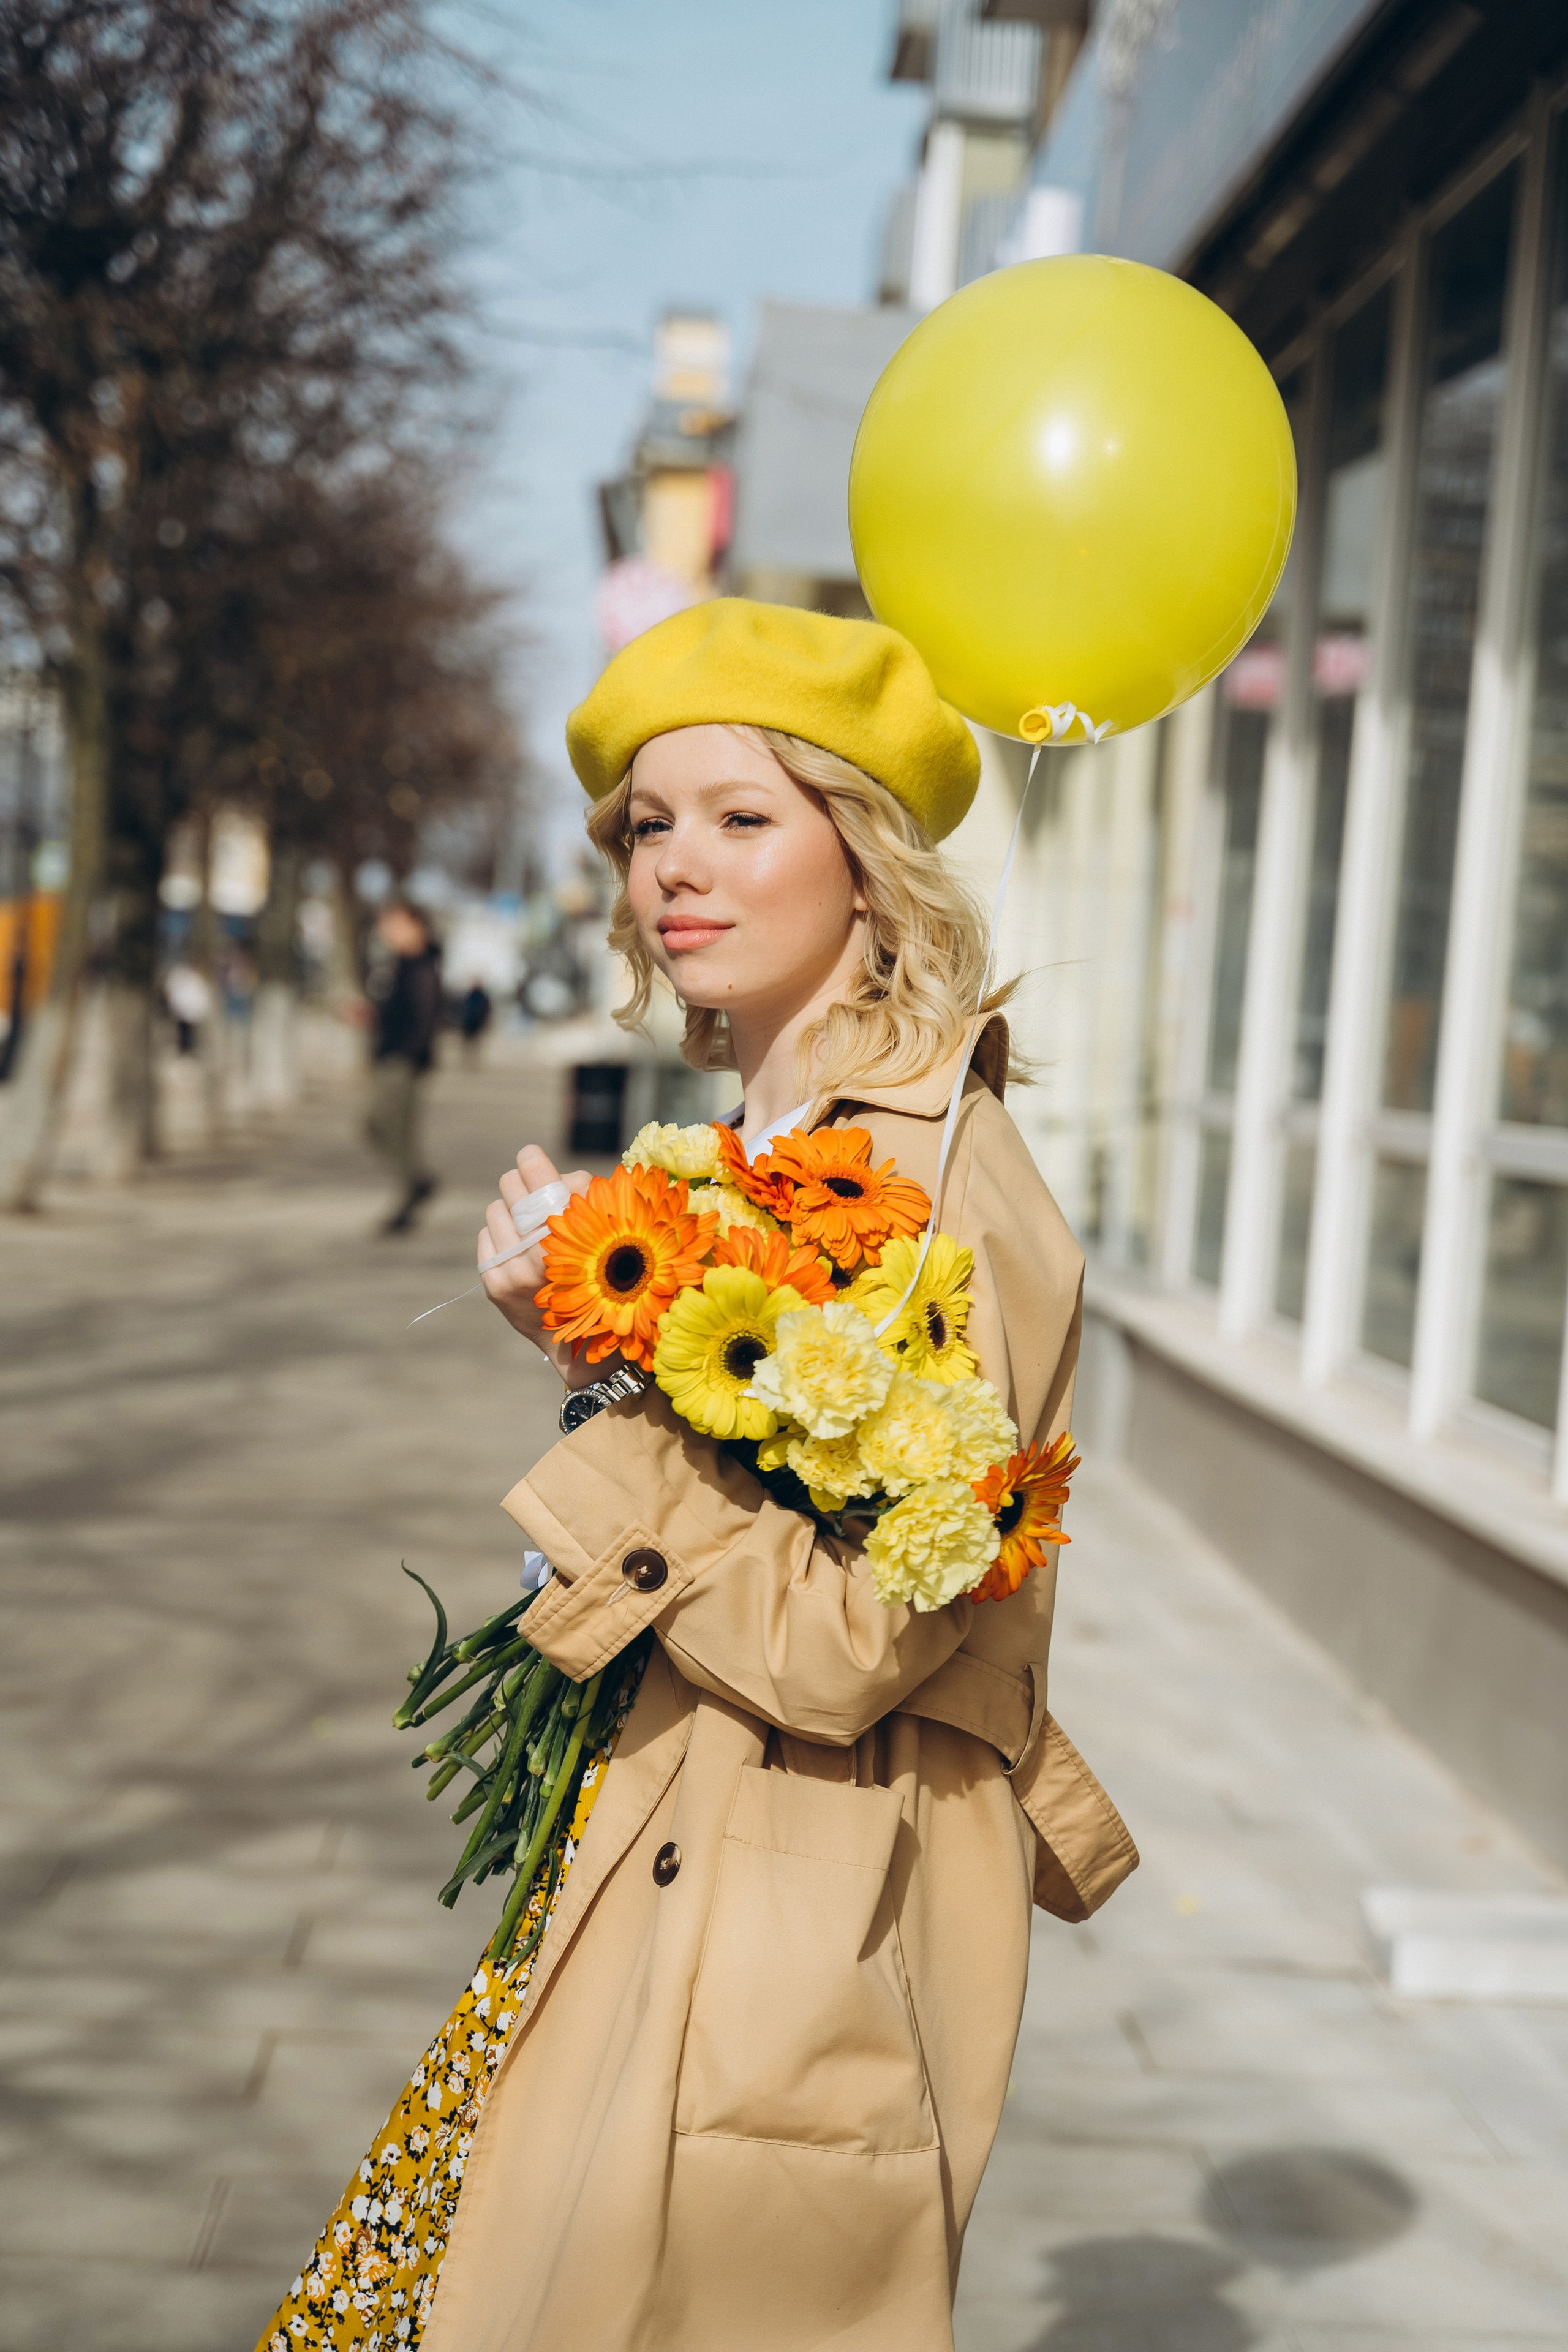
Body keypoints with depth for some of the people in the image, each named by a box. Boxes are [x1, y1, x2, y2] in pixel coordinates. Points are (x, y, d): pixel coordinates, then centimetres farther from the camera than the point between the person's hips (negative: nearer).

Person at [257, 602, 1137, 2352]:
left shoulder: (933, 1190, -21)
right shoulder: (761, 1152, 8)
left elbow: (837, 1647, -23)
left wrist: (607, 1365, -20)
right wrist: (595, 1340, 1)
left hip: (797, 1939, -9)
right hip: (665, 1867, 9)